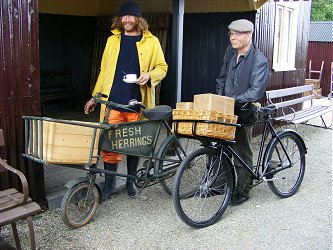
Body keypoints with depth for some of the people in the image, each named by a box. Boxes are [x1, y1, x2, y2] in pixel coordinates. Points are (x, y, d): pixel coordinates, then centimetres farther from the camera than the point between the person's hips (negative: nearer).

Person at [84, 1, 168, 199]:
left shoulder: (151, 42, 4)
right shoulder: (112, 41, 12)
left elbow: (162, 67, 7)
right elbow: (104, 71, 16)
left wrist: (149, 75, -15)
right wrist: (95, 97, 14)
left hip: (137, 103, -1)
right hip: (113, 102, 2)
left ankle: (131, 181, 27)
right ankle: (110, 183, 15)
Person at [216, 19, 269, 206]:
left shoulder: (259, 60, -14)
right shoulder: (230, 52, 6)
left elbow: (256, 92, -21)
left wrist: (231, 100, -22)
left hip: (244, 112, -6)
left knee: (243, 154, 3)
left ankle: (243, 191, 19)